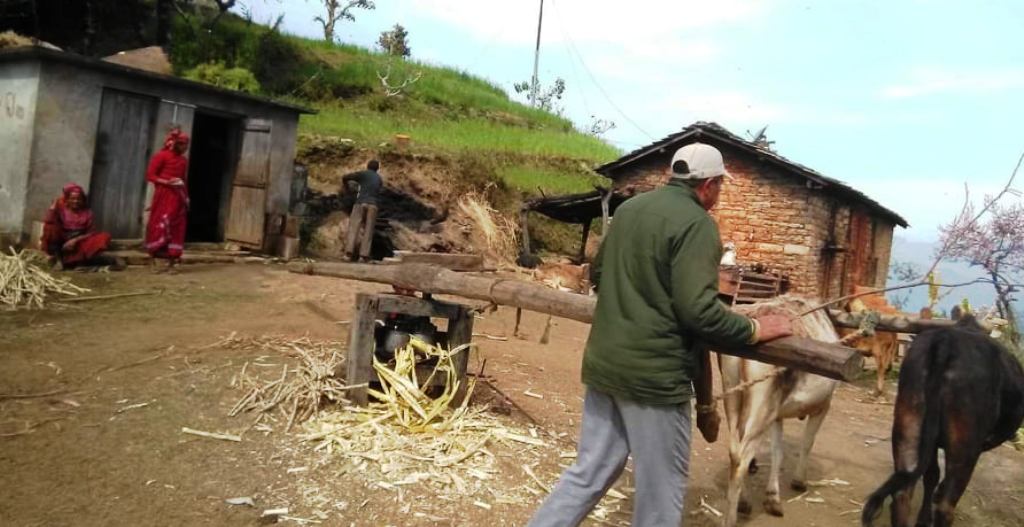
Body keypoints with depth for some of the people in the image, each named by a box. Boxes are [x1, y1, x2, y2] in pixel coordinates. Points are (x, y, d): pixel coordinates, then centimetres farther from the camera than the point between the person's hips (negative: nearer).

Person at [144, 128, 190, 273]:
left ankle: (171, 264, 6)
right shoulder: (162, 156, -3)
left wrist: (186, 196, 9)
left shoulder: (184, 160, 15)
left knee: (176, 230, 3)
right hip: (163, 196, -6)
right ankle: (154, 263, 1)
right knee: (159, 227, -5)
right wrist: (166, 182, -20)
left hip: (179, 198, 6)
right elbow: (150, 175, -6)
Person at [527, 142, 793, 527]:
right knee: (661, 489, 10)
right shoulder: (698, 223, -13)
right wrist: (755, 329, -6)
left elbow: (597, 275, 21)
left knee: (589, 473, 18)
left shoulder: (629, 208, 10)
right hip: (654, 372, -7)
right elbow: (699, 310, -21)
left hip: (603, 362, 7)